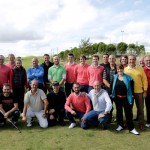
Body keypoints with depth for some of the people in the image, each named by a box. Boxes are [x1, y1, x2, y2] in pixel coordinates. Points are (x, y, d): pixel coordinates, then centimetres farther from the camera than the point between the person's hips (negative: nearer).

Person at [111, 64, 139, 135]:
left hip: (126, 98, -3)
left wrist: (132, 96, -6)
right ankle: (120, 125, 28)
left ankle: (131, 128, 6)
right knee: (119, 111, 13)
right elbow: (112, 87, 7)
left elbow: (131, 87, -3)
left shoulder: (128, 78, -6)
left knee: (128, 113, -1)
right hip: (117, 98, 3)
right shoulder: (114, 77, 1)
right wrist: (112, 94, 3)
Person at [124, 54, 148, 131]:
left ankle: (141, 124, 24)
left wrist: (145, 91, -3)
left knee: (140, 108, 9)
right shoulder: (125, 69, 0)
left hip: (139, 92, 0)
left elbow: (144, 80, 1)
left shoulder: (140, 68, -1)